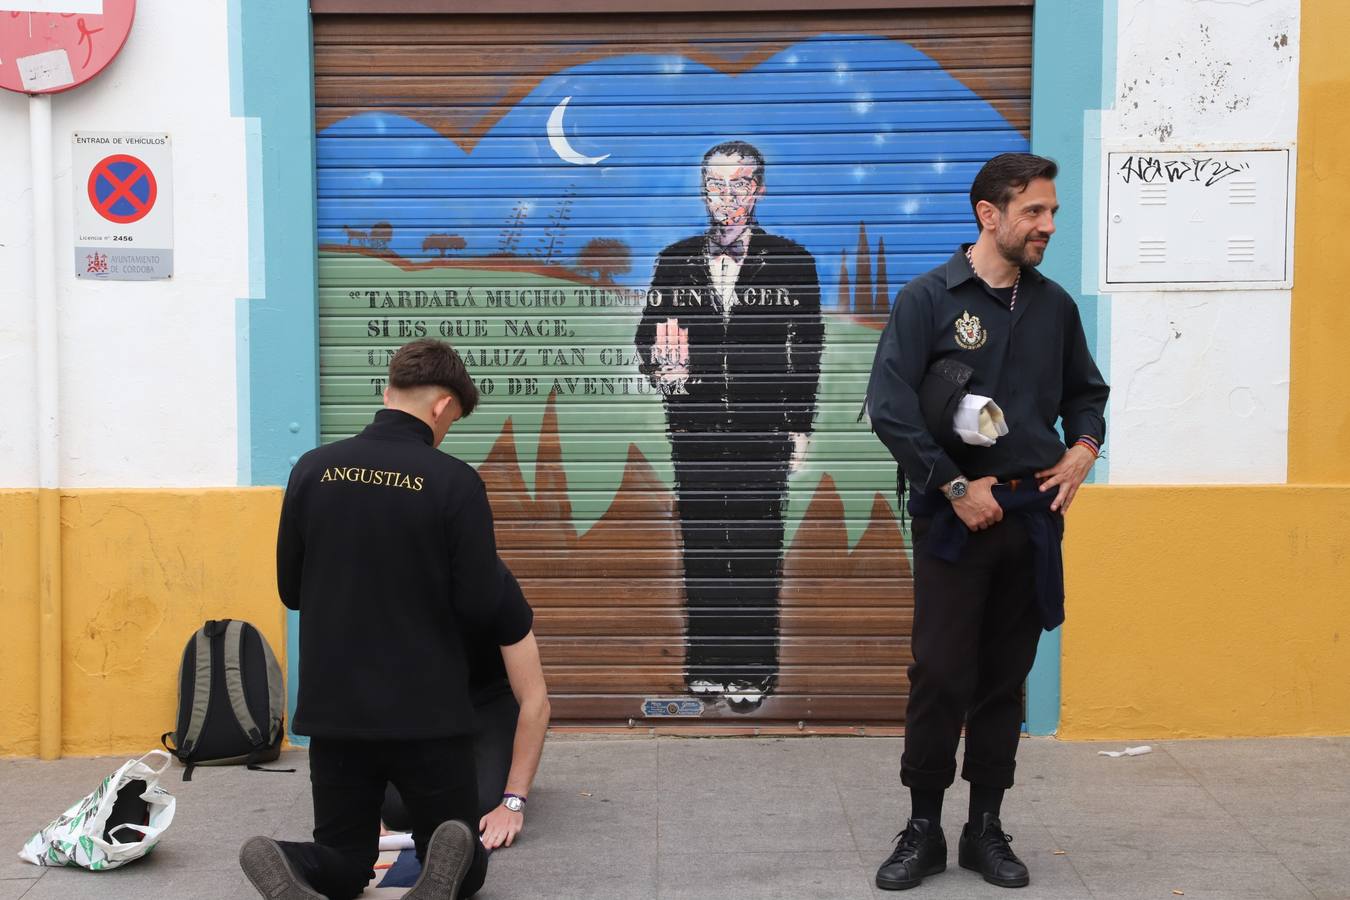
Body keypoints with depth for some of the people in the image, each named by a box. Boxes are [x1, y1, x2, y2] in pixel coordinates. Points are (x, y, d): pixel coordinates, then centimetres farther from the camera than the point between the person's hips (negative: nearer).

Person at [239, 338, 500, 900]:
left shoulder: (312, 470, 0)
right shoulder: (454, 481, -11)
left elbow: (291, 590, 9)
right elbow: (481, 608, -9)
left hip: (333, 710, 3)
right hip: (427, 713, -3)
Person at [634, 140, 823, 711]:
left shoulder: (791, 261, 4)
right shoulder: (675, 261, 10)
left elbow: (808, 348, 3)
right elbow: (648, 331, 13)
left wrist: (800, 428, 0)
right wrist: (660, 367, -10)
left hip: (762, 428, -2)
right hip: (695, 426, 2)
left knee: (757, 550, 0)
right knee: (700, 546, 6)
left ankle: (752, 668, 9)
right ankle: (707, 662, 15)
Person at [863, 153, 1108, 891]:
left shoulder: (1054, 306, 9)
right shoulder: (928, 299, -7)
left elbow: (1086, 392, 21)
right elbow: (889, 407, -14)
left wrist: (1083, 448, 0)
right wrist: (955, 487, -15)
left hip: (1033, 517, 4)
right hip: (956, 518, -4)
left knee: (1006, 678, 9)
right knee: (941, 676, -2)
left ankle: (987, 829, 19)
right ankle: (924, 829, 12)